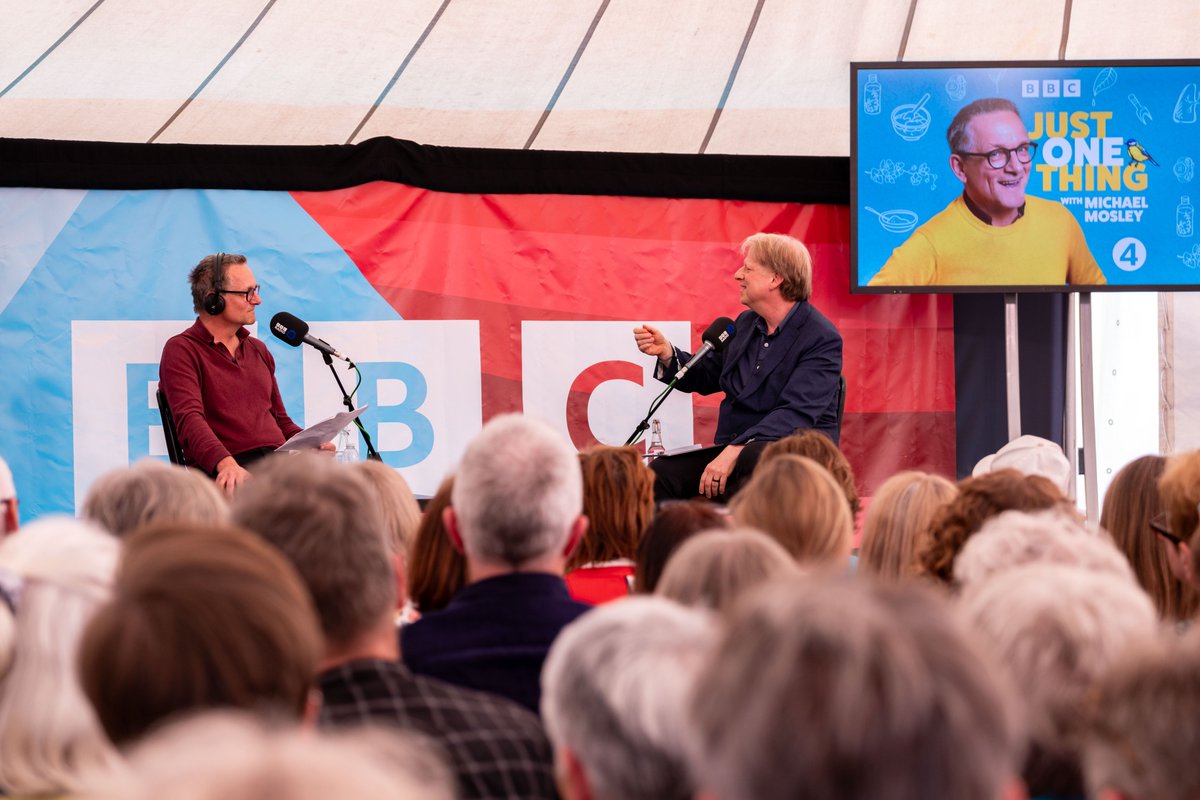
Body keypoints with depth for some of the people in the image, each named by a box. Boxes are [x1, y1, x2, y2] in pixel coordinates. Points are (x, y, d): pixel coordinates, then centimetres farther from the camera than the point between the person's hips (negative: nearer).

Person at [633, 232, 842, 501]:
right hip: (733, 450, 7)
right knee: (660, 472, -18)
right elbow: (704, 377, 27)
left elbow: (797, 414, -22)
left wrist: (735, 451, -32)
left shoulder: (823, 338, -11)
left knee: (755, 459, -41)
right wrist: (666, 353, 6)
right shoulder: (746, 323, 14)